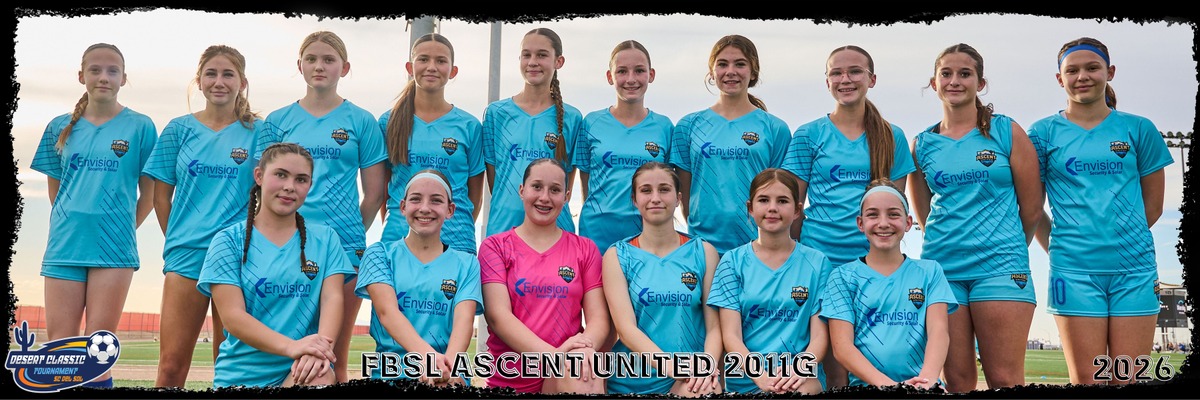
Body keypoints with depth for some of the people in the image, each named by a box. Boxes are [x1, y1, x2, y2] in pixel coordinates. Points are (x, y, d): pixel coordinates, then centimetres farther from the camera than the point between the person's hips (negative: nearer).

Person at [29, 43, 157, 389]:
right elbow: (55, 189, 17)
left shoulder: (140, 127, 3)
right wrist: (71, 221, 11)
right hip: (65, 245, 3)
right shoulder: (61, 127, 11)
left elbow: (149, 193, 5)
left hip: (114, 248, -3)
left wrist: (122, 227, 3)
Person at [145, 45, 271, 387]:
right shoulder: (180, 129, 9)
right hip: (187, 254, 1)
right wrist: (176, 241, 7)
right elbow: (161, 194, 12)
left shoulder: (257, 131, 5)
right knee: (171, 364, -4)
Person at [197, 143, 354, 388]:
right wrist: (291, 346, -24)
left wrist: (320, 347, -25)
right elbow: (232, 316, -6)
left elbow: (332, 297, -2)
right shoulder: (229, 241, 4)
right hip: (241, 375, -1)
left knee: (320, 381, -31)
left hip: (301, 369, 1)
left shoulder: (325, 239, 11)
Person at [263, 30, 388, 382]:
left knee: (336, 358, 4)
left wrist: (350, 234, 5)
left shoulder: (361, 122, 6)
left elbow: (375, 193, 6)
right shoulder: (278, 121, 10)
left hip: (344, 247, -1)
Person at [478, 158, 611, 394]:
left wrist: (586, 346, -21)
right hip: (510, 380, -1)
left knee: (584, 378, -33)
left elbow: (599, 317, 3)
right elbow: (497, 315, -6)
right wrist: (552, 354, -22)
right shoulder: (495, 246, 7)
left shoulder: (585, 249, 12)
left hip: (569, 372, 1)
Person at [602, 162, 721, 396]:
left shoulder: (704, 253, 8)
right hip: (633, 383, 1)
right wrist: (672, 367, -23)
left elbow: (714, 324, 2)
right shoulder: (617, 255, 4)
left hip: (695, 381, -1)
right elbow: (625, 327, -7)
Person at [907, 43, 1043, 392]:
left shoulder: (1007, 132, 4)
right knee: (957, 380, 4)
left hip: (1000, 268, -2)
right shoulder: (922, 144, 10)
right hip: (941, 268, 2)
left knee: (1005, 380, -5)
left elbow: (1032, 206, 7)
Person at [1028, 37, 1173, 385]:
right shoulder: (1044, 132, 6)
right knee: (1086, 380, -1)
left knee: (1129, 380, 1)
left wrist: (1123, 238, 10)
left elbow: (1153, 204, 13)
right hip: (1074, 270, -1)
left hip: (1135, 266, 2)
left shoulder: (1138, 129, 9)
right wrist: (1059, 250, 1)